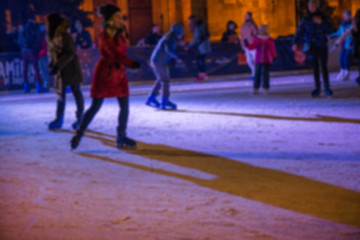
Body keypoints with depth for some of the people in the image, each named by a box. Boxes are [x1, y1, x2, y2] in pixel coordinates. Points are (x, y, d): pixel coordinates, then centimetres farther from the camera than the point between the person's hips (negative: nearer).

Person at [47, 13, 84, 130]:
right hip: (61, 69, 8)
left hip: (70, 68, -8)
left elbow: (70, 54, -24)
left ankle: (80, 117, 16)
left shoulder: (64, 36, -21)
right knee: (61, 93, 8)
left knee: (76, 91, 4)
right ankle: (59, 119, 11)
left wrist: (57, 66, -27)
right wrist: (53, 63, 3)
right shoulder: (53, 36, 6)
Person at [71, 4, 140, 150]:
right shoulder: (105, 35, -14)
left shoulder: (120, 33, 9)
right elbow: (114, 54, -22)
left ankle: (121, 137, 11)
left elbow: (123, 50, 10)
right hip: (105, 72, -7)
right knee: (95, 106, -5)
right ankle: (78, 135, 6)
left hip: (119, 73, 7)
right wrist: (131, 63, -29)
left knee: (124, 106, 1)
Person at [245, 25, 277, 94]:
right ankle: (256, 88, 6)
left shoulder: (270, 40, 3)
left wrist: (274, 57, 14)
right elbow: (252, 47, -3)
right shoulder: (256, 39, 4)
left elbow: (273, 49, 10)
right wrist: (247, 45, -21)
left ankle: (266, 87, -1)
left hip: (266, 60, -2)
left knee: (265, 72, -10)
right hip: (258, 60, 2)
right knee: (257, 73, 0)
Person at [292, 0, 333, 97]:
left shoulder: (323, 18, 1)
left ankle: (327, 88, 8)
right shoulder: (305, 20, 2)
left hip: (322, 46, -1)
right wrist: (295, 43, -23)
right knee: (315, 67, 4)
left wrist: (321, 23, -21)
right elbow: (299, 32, -8)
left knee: (324, 67, 0)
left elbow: (328, 30, -6)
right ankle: (317, 88, 9)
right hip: (312, 47, 1)